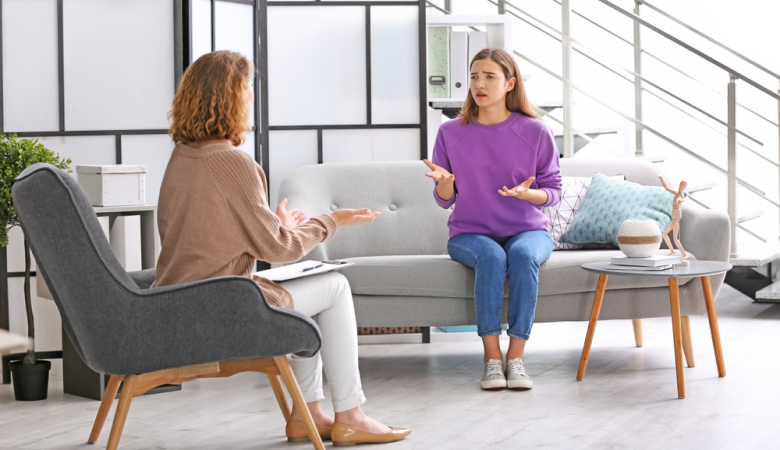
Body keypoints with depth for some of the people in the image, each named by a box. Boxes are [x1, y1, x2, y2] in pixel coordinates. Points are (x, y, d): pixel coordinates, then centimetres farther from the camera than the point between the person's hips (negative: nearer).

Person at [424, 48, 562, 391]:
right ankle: (491, 356, -31)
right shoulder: (451, 133, 3)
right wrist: (444, 181, -17)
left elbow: (553, 191, 3)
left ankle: (516, 355, -31)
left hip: (527, 229, 0)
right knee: (491, 256, -34)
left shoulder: (535, 132, 0)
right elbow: (445, 200, 7)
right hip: (470, 233, 0)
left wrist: (528, 193, -19)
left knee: (523, 254, -35)